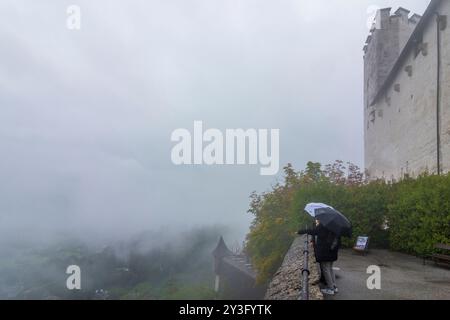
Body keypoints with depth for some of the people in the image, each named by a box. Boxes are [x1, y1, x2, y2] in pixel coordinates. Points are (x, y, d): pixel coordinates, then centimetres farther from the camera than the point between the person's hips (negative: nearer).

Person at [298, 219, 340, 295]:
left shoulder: (321, 227, -12)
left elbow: (311, 231, -9)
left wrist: (299, 232, 2)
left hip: (324, 252, -8)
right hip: (331, 252, 8)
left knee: (325, 269, -1)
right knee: (330, 269, 17)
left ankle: (330, 289, 2)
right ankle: (334, 287, 21)